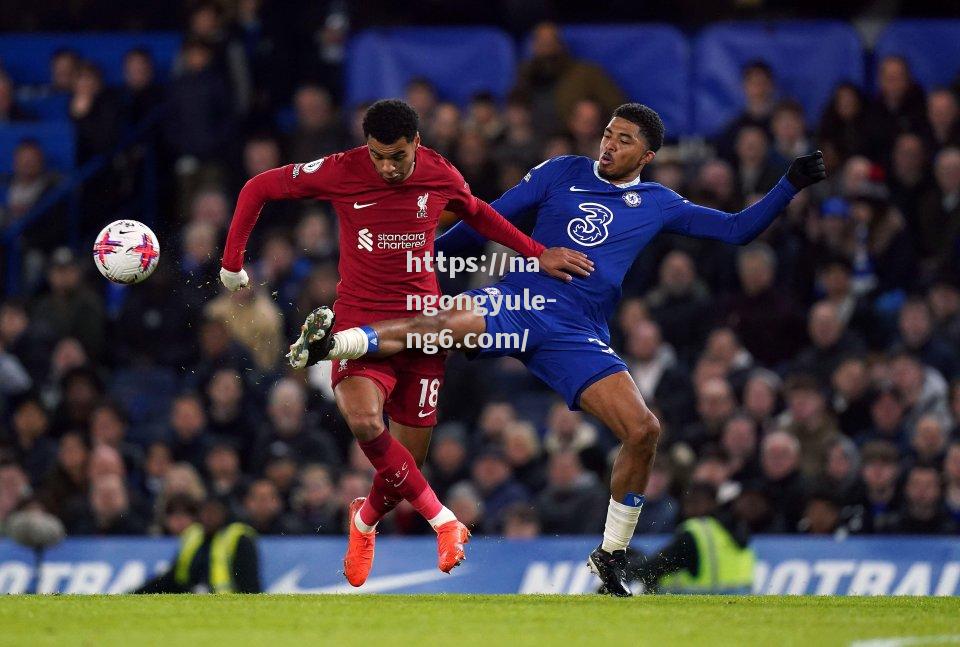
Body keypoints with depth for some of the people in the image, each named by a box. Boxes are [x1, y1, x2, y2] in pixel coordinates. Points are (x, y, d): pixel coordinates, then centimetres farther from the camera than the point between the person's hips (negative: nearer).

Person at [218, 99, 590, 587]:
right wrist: (232, 261, 2)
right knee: (364, 420, -33)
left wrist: (538, 254, 14)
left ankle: (365, 521, 39)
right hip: (362, 321, -2)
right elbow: (258, 189, 3)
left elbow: (478, 214, 21)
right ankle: (443, 521, -23)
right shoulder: (341, 172, -10)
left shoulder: (441, 176, -2)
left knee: (406, 465, 4)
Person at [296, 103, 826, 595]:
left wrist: (789, 187, 8)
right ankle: (332, 342, -31)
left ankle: (611, 556, 4)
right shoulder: (564, 172, 12)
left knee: (643, 432, -13)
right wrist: (431, 252, 13)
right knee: (449, 324, -37)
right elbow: (494, 216, 16)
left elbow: (737, 229, 18)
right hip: (518, 303, -2)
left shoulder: (656, 205, 15)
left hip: (578, 337, 2)